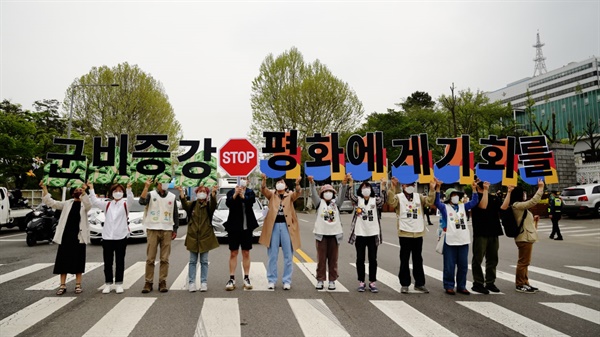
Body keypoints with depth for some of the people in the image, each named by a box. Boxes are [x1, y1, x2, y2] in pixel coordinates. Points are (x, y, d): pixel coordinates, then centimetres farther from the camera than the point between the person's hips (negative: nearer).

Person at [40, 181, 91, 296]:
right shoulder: (67, 203, 11)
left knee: (78, 260, 3)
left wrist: (84, 192, -39)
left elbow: (88, 205, -22)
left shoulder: (84, 204, 2)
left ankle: (78, 284, 12)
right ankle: (62, 285, 11)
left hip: (79, 236, -3)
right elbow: (51, 203, 4)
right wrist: (44, 188, -8)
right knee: (63, 260, 4)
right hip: (65, 235, 3)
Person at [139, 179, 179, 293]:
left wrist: (175, 229, 8)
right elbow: (142, 201, -20)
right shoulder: (151, 194, 2)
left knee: (165, 259, 3)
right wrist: (146, 187, -25)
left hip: (167, 230, 2)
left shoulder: (172, 197, 10)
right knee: (150, 258, -1)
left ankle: (162, 282, 10)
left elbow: (175, 214, 13)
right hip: (152, 230, -2)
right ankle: (148, 282, 7)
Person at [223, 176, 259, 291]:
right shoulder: (231, 192, 2)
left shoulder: (250, 192, 4)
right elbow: (228, 203, -16)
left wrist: (243, 195, -34)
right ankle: (232, 279, 8)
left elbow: (252, 201, -17)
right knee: (233, 253, 4)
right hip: (234, 227, -1)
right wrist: (235, 194, -31)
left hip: (247, 227, 1)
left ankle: (246, 278, 14)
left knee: (246, 253, 8)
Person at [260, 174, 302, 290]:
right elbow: (263, 190, -10)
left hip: (286, 226, 0)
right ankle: (272, 280, 14)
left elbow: (297, 193, -13)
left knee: (288, 255, 4)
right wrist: (264, 180, -30)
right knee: (272, 255, 5)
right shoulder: (272, 194, 10)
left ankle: (287, 281, 12)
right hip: (273, 225, 0)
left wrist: (297, 184, -34)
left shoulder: (290, 195, 8)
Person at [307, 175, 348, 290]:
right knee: (321, 259, 1)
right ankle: (320, 280, 10)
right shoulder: (319, 203, 7)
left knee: (333, 259, 5)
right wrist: (311, 182, -26)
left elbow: (342, 195, -5)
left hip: (334, 234, 1)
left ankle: (332, 280, 13)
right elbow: (314, 193, -8)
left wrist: (344, 184, -22)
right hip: (321, 234, -1)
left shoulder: (336, 203, 11)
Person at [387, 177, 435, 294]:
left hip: (418, 233, 4)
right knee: (404, 260, 5)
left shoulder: (419, 197, 9)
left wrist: (432, 190, -20)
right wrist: (393, 187, -34)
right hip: (404, 233, -3)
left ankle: (419, 283, 24)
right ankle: (404, 284, 14)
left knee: (418, 260, 13)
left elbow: (429, 202, -6)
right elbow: (391, 202, -23)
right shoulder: (399, 197, -3)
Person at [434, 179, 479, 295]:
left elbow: (474, 202, 12)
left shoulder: (463, 206, 14)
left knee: (463, 266, 11)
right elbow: (436, 202, -15)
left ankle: (461, 286, 22)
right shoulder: (445, 207, 1)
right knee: (449, 266, 1)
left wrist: (474, 189, 0)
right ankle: (449, 286, 12)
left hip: (463, 241, 5)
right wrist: (437, 188, -27)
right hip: (450, 241, -5)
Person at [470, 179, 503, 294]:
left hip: (493, 232, 6)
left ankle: (490, 282, 22)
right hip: (480, 232, -6)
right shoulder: (476, 197, -5)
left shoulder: (493, 197, 14)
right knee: (478, 259, 0)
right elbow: (483, 206, -23)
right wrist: (485, 190, -18)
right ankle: (478, 283, 7)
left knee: (492, 259, 12)